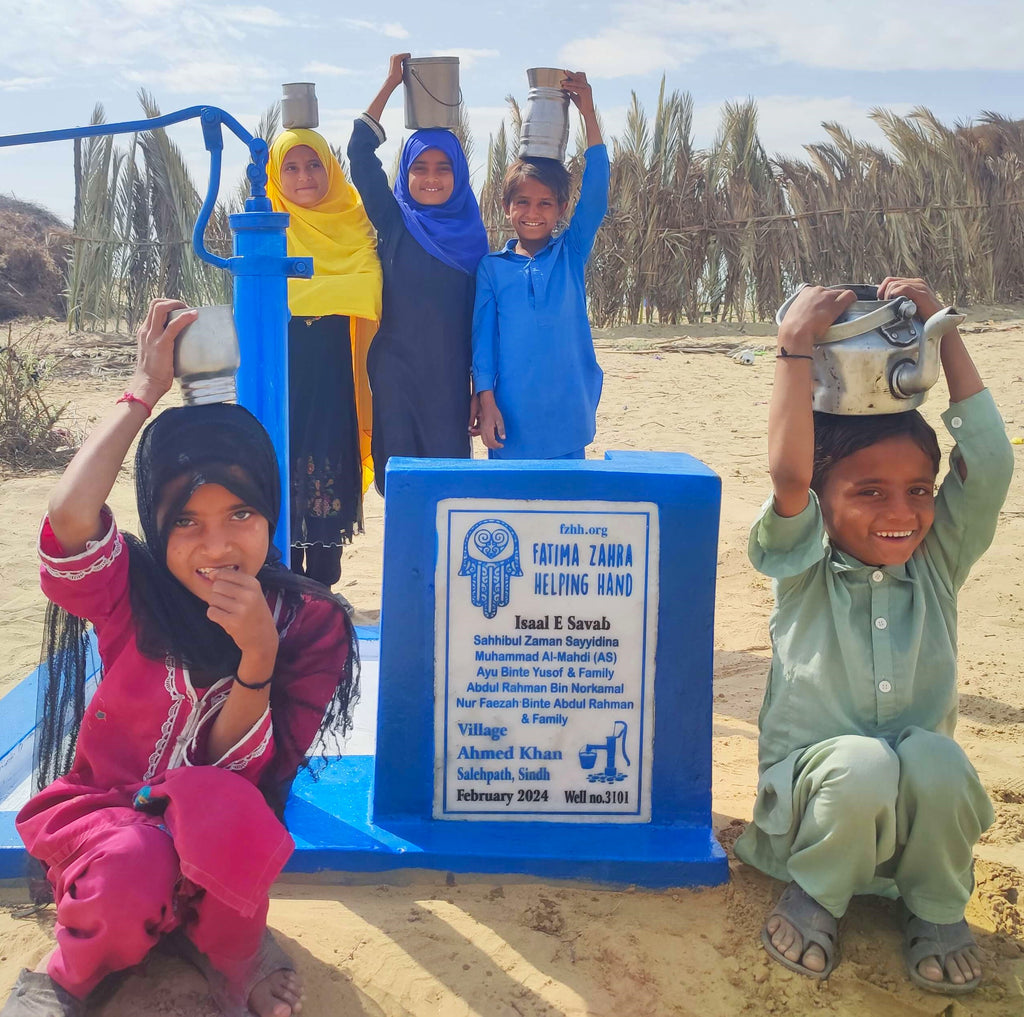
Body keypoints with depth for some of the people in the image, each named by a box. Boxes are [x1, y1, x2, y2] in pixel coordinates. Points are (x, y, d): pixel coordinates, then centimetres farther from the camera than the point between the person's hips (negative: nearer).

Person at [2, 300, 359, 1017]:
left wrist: (257, 655, -34)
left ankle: (230, 947, -5)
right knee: (133, 874, -34)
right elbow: (69, 514, -37)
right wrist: (145, 391, -24)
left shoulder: (311, 623, -14)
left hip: (217, 822, 0)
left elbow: (242, 770, -16)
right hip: (102, 804, 1)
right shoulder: (132, 591, -14)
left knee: (219, 799, -36)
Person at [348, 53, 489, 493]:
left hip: (450, 375, 1)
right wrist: (390, 84, -4)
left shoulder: (470, 234, 7)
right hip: (396, 373, -1)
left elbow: (480, 313, 6)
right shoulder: (394, 222, 4)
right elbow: (360, 153, -4)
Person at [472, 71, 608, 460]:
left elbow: (595, 194, -5)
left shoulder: (571, 254, 5)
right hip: (510, 419, 0)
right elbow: (483, 335, 2)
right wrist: (486, 400, -6)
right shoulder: (492, 267, 5)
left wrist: (588, 114, -10)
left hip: (566, 420, 0)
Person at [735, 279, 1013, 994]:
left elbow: (990, 464, -10)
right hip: (815, 788, -2)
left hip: (921, 805, 3)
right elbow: (788, 474, -25)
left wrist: (944, 331, -9)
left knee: (934, 761, -32)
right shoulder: (804, 570, -6)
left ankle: (937, 910, -2)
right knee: (862, 766, -36)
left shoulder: (937, 565, 1)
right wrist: (796, 346, -22)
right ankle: (816, 894, -3)